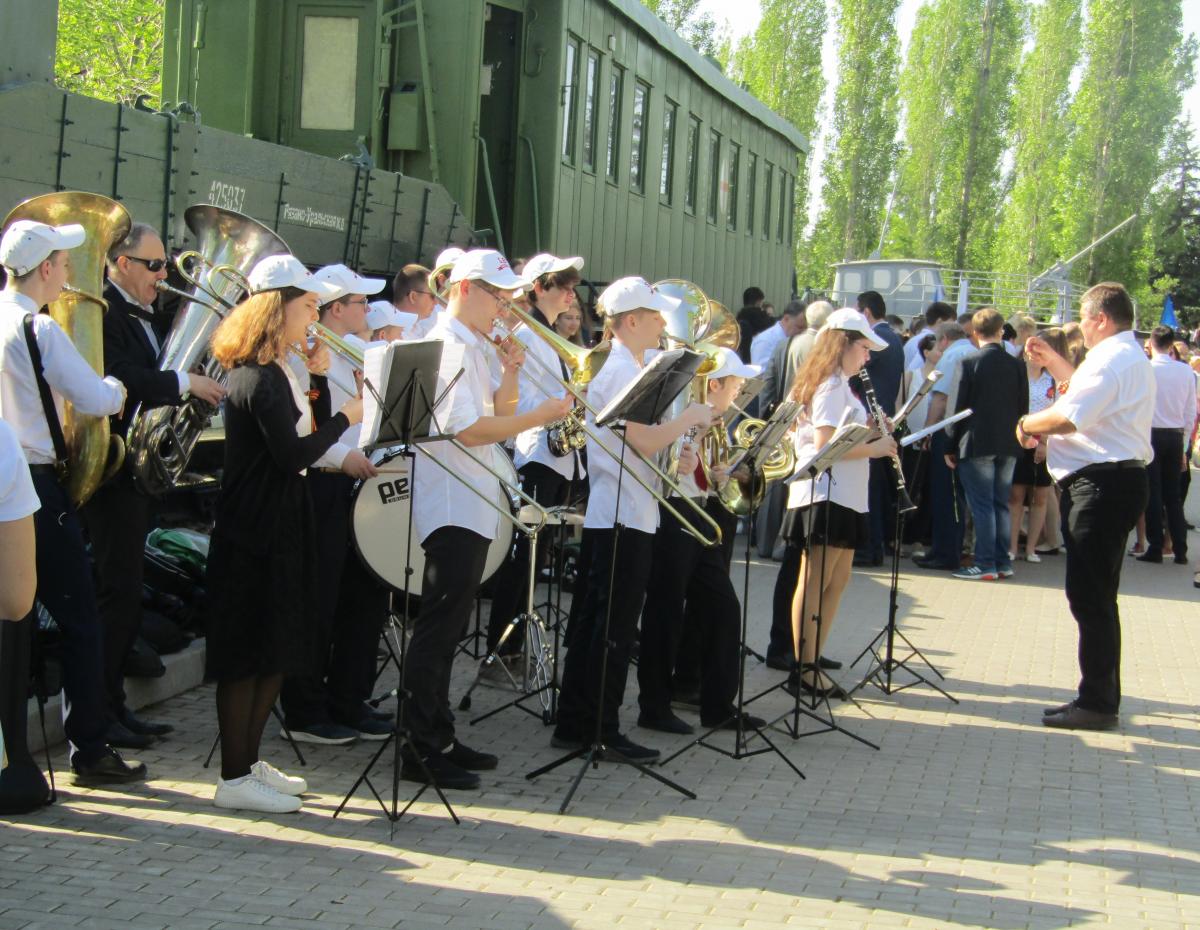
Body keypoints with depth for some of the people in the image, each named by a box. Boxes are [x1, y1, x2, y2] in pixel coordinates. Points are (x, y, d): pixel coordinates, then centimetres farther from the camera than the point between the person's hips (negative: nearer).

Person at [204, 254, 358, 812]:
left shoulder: (275, 372, 14)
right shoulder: (259, 377, -18)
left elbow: (304, 439, 13)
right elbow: (292, 456, -24)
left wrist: (320, 376, 7)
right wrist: (345, 417, -14)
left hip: (278, 528, 10)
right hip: (254, 533, -10)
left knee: (277, 653, 15)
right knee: (247, 656, -3)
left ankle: (249, 761, 24)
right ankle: (234, 778, 4)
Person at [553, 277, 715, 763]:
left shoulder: (616, 367, 17)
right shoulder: (622, 371, -14)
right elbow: (644, 441, -21)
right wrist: (689, 417, -8)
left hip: (607, 515, 10)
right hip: (625, 517, -10)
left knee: (593, 622, 12)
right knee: (614, 629, -5)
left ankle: (573, 725, 17)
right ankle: (602, 731, 0)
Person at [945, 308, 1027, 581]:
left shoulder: (970, 363, -9)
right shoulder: (1016, 365, 3)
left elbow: (961, 406, -8)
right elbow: (1023, 408, 6)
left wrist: (951, 446, -2)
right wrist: (1015, 437, 16)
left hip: (977, 444, -5)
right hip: (1008, 445, 5)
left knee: (982, 505, -2)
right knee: (1001, 504, 12)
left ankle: (985, 563, -3)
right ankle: (1003, 562, 15)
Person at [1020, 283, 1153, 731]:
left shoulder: (1111, 359, -16)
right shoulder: (1131, 358, 19)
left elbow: (1069, 417, -25)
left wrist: (1028, 423, -7)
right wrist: (1054, 363, 34)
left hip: (1101, 485, -11)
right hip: (1116, 479, 11)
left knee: (1089, 596, -7)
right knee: (1096, 596, 16)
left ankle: (1097, 702, -4)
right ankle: (1100, 696, 23)